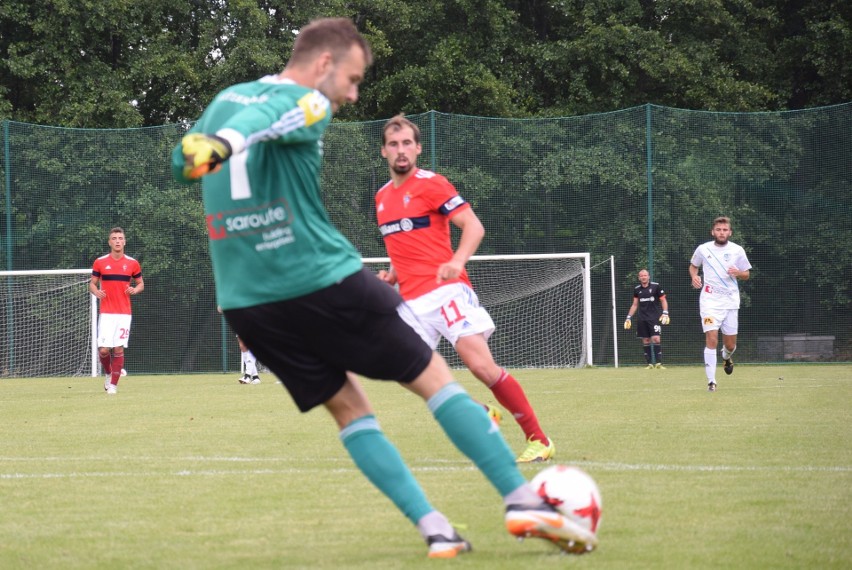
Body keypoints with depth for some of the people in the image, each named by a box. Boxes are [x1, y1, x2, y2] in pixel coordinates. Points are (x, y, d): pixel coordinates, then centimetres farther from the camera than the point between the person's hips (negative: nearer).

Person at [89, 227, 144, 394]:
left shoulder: (132, 263, 5)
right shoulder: (100, 262, 3)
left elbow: (141, 284, 15)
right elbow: (92, 283, 11)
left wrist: (135, 290, -8)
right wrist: (96, 291, -12)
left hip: (124, 313, 1)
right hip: (106, 312, -1)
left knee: (119, 349, -4)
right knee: (104, 349, -8)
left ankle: (113, 384, 5)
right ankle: (108, 373, 21)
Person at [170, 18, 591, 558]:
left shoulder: (223, 101, 15)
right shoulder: (308, 105, -7)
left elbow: (181, 159, 20)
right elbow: (261, 118, -28)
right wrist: (218, 146, -47)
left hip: (245, 303, 7)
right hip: (325, 283, -7)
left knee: (350, 408, 14)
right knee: (435, 378, 5)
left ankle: (434, 528, 4)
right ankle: (522, 501, 1)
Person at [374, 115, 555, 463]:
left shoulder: (430, 184, -4)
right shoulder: (383, 196, 17)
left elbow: (474, 226, -12)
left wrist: (457, 262, -29)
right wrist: (393, 274, 11)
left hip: (445, 289, -7)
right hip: (412, 300, 7)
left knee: (481, 365, -17)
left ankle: (538, 440, -11)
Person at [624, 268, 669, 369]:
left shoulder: (656, 286, -2)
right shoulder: (637, 289, 10)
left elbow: (663, 301, 3)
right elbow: (635, 305, 18)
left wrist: (665, 313, -10)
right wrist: (629, 317, 12)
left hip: (655, 318, -4)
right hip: (642, 319, 4)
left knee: (656, 339, -14)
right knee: (645, 341, 1)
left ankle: (658, 362, -13)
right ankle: (649, 363, 5)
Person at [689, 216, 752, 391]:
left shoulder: (737, 251, 1)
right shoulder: (703, 249, 1)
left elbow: (746, 274, 9)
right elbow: (693, 265, 19)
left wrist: (738, 273, -14)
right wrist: (694, 276, -3)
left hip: (730, 301, 2)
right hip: (709, 300, -1)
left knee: (730, 345, 7)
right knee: (711, 339, -16)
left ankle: (727, 357, 45)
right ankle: (711, 380, -13)